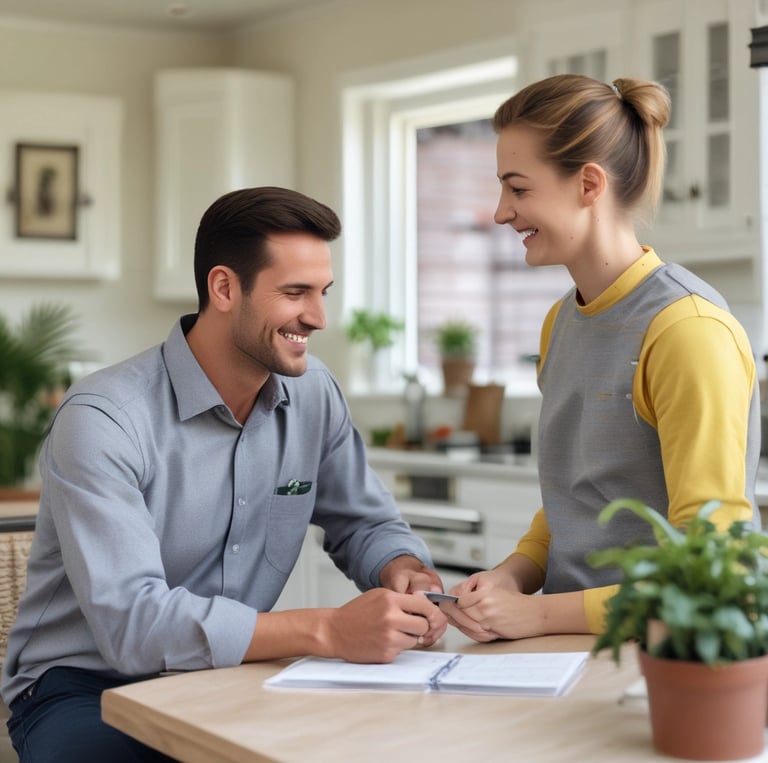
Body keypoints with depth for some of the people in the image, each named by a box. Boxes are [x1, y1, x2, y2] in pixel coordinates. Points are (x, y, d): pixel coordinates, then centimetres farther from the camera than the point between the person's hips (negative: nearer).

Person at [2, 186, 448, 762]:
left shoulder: (312, 392, -1)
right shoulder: (104, 420, -21)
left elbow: (366, 524, 11)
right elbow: (131, 622, -30)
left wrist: (406, 574, -14)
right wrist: (329, 631, -36)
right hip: (87, 690, -5)